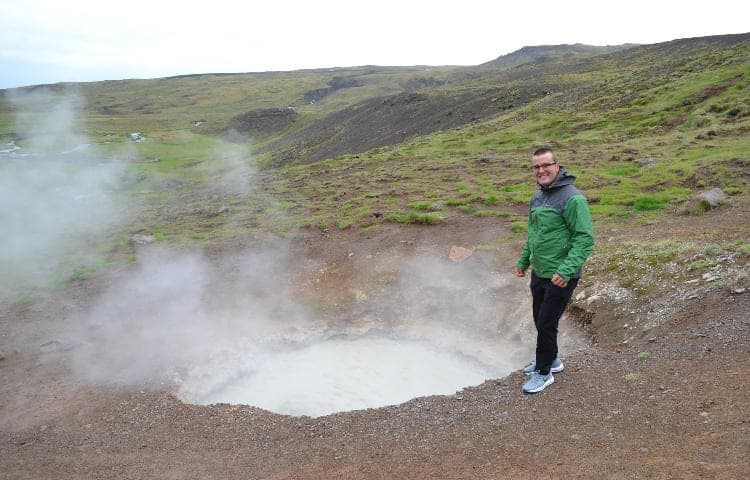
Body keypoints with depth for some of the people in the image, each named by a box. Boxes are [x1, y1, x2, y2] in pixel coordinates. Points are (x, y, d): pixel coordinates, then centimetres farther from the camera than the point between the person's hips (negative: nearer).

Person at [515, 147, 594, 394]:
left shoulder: (572, 198, -18)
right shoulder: (537, 198, 8)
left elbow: (585, 239, -21)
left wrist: (566, 271, -28)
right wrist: (523, 260, 21)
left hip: (560, 277, -8)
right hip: (538, 273, 8)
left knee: (546, 324, 0)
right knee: (540, 320, 18)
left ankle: (543, 372, 18)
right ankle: (550, 359, 39)